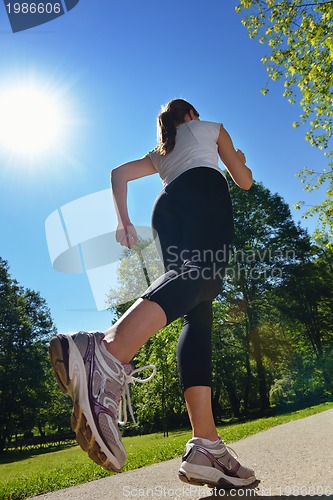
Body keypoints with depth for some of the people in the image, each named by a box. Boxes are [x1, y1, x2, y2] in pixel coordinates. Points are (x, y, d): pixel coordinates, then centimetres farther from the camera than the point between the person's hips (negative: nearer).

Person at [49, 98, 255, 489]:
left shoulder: (159, 153, 42)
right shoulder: (211, 128, 34)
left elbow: (118, 173, 28)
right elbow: (244, 182, 32)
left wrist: (123, 220, 20)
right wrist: (241, 160, 55)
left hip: (166, 208, 4)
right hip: (205, 188, -4)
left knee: (198, 314, -7)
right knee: (205, 271, -33)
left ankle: (205, 446, -20)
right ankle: (109, 353, -62)